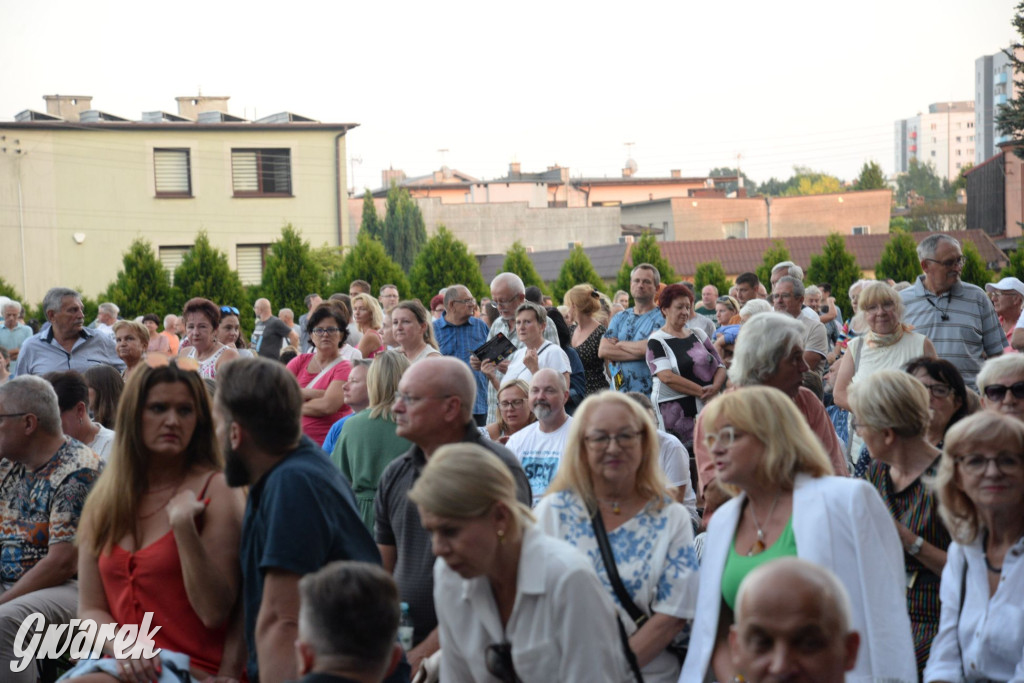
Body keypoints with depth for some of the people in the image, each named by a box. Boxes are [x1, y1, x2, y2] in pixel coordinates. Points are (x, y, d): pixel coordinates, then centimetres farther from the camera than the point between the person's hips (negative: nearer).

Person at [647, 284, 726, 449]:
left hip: (707, 408, 4)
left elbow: (720, 366, 13)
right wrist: (702, 392, -15)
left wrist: (715, 387, -8)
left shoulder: (698, 335, 16)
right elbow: (667, 377, -13)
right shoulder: (657, 341, 0)